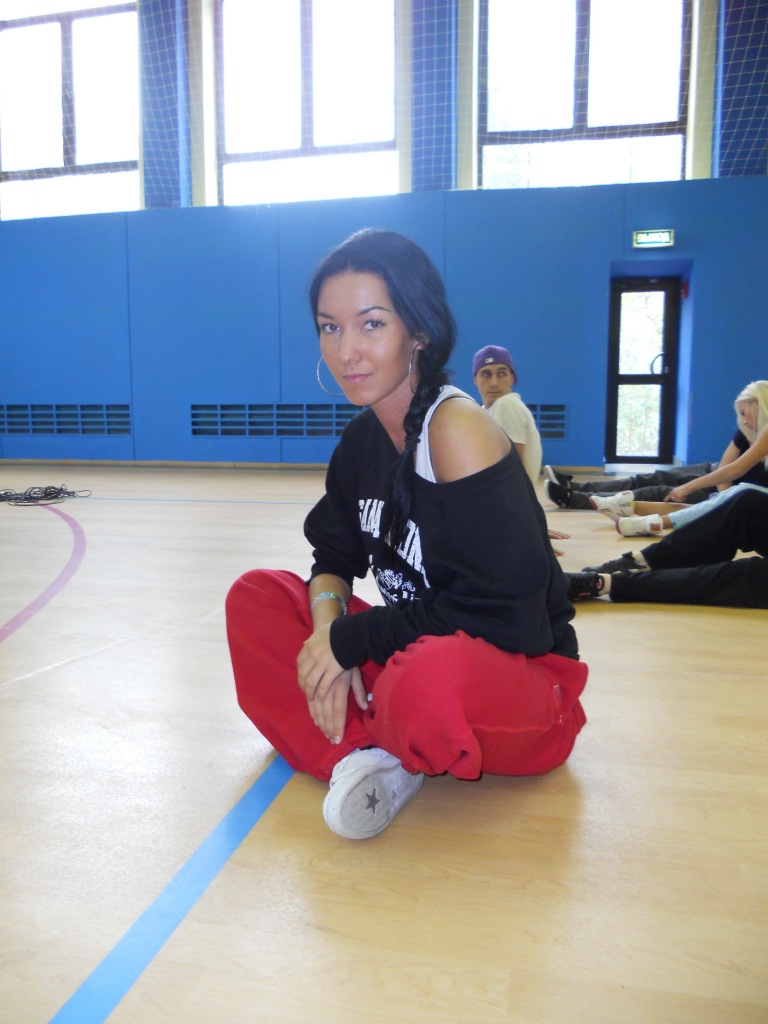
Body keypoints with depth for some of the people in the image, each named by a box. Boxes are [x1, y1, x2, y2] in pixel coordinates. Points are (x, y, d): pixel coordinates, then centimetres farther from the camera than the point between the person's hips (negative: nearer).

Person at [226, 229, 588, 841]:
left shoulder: (456, 428, -21)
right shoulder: (364, 436, 2)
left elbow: (497, 609, -25)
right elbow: (335, 557, 8)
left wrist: (350, 640, -18)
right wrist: (326, 630, -15)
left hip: (522, 672, -7)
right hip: (411, 659, 8)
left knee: (430, 675, -41)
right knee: (256, 597, 1)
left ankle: (390, 750, -4)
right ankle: (360, 754, -13)